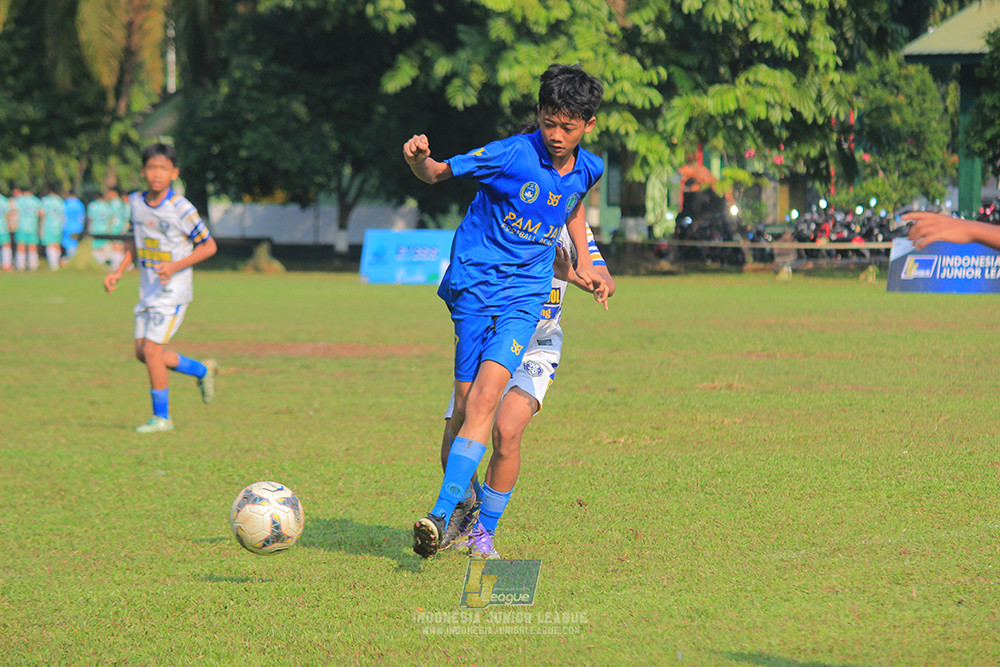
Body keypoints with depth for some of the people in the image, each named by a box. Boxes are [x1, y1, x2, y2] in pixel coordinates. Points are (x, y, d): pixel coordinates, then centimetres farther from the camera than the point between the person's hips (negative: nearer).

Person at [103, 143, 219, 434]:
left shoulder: (181, 209, -17)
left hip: (173, 290, -7)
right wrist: (119, 271, 6)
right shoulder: (136, 202, 3)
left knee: (151, 350, -12)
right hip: (148, 288, 7)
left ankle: (161, 417, 2)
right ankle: (202, 371, 29)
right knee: (142, 352, 9)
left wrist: (176, 266, -22)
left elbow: (209, 246, -11)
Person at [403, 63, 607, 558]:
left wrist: (584, 263, 24)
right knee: (466, 404, -1)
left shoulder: (587, 169, 4)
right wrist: (419, 159, -31)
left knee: (487, 393, -18)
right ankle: (462, 496, 27)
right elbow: (437, 174, -8)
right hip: (474, 288, -2)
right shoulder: (512, 155, -11)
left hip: (525, 296, 2)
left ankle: (443, 514, -25)